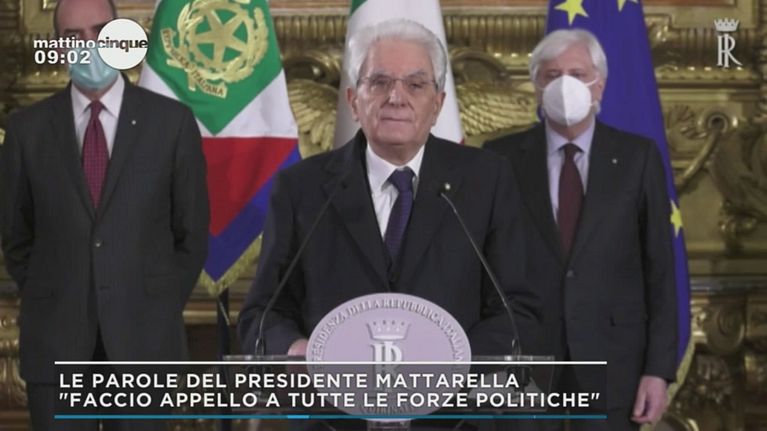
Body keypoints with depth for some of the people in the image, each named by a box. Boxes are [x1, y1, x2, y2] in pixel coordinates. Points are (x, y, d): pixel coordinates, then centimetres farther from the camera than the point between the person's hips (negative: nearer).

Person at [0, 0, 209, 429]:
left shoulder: (172, 121, 1)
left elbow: (192, 231, 6)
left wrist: (163, 306, 3)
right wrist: (46, 301, 7)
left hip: (143, 335, -1)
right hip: (55, 340, 1)